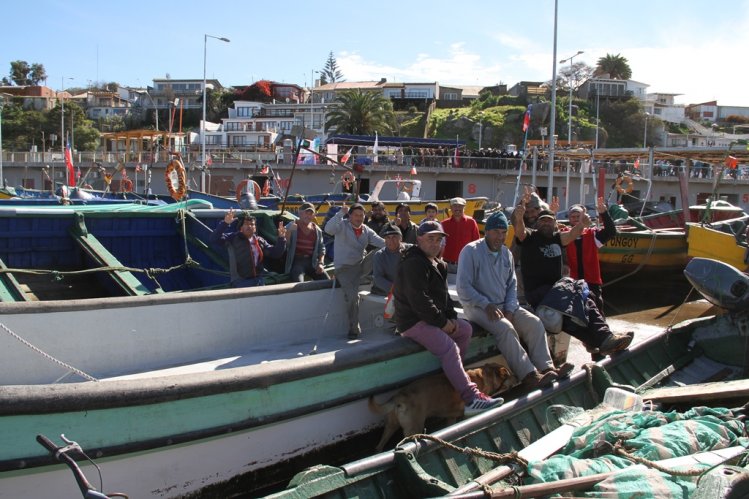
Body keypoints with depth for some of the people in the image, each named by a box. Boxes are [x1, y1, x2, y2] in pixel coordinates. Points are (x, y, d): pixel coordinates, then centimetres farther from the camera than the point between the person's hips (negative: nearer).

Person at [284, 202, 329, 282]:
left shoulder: (317, 230, 13)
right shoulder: (292, 226, 1)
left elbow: (321, 248, 18)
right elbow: (285, 246, -6)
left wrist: (320, 263, 3)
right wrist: (289, 231, -21)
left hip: (312, 262, 4)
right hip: (296, 261, -4)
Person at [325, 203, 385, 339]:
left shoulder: (366, 230, 11)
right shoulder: (343, 226, -3)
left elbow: (382, 242, -2)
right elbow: (328, 229, -24)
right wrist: (340, 213, -29)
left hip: (360, 265, 5)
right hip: (344, 268, -5)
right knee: (352, 295, -23)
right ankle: (354, 328, -6)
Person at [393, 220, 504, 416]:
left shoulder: (437, 264, 18)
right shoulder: (414, 263, -17)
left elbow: (443, 295, 22)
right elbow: (419, 300, -24)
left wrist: (452, 317, 5)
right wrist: (442, 322, -19)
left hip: (433, 318, 11)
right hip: (413, 321, -11)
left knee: (465, 328, 12)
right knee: (448, 347, -25)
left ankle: (455, 374, 14)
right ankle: (471, 398, -31)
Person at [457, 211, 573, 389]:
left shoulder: (506, 254, 12)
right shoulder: (471, 251, -9)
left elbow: (512, 285, 15)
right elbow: (463, 287, -15)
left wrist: (510, 309, -3)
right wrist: (486, 305, -21)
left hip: (503, 306, 7)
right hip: (477, 307, -7)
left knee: (535, 323, -13)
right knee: (505, 328, -32)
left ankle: (546, 368, -16)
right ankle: (529, 375, -32)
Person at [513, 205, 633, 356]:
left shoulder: (556, 238, 17)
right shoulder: (530, 236, 4)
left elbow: (572, 234, -3)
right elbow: (520, 231, -19)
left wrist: (582, 224, -26)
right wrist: (519, 218, -43)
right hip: (536, 291, -6)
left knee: (587, 302, -14)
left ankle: (605, 338, -26)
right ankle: (592, 340, -33)